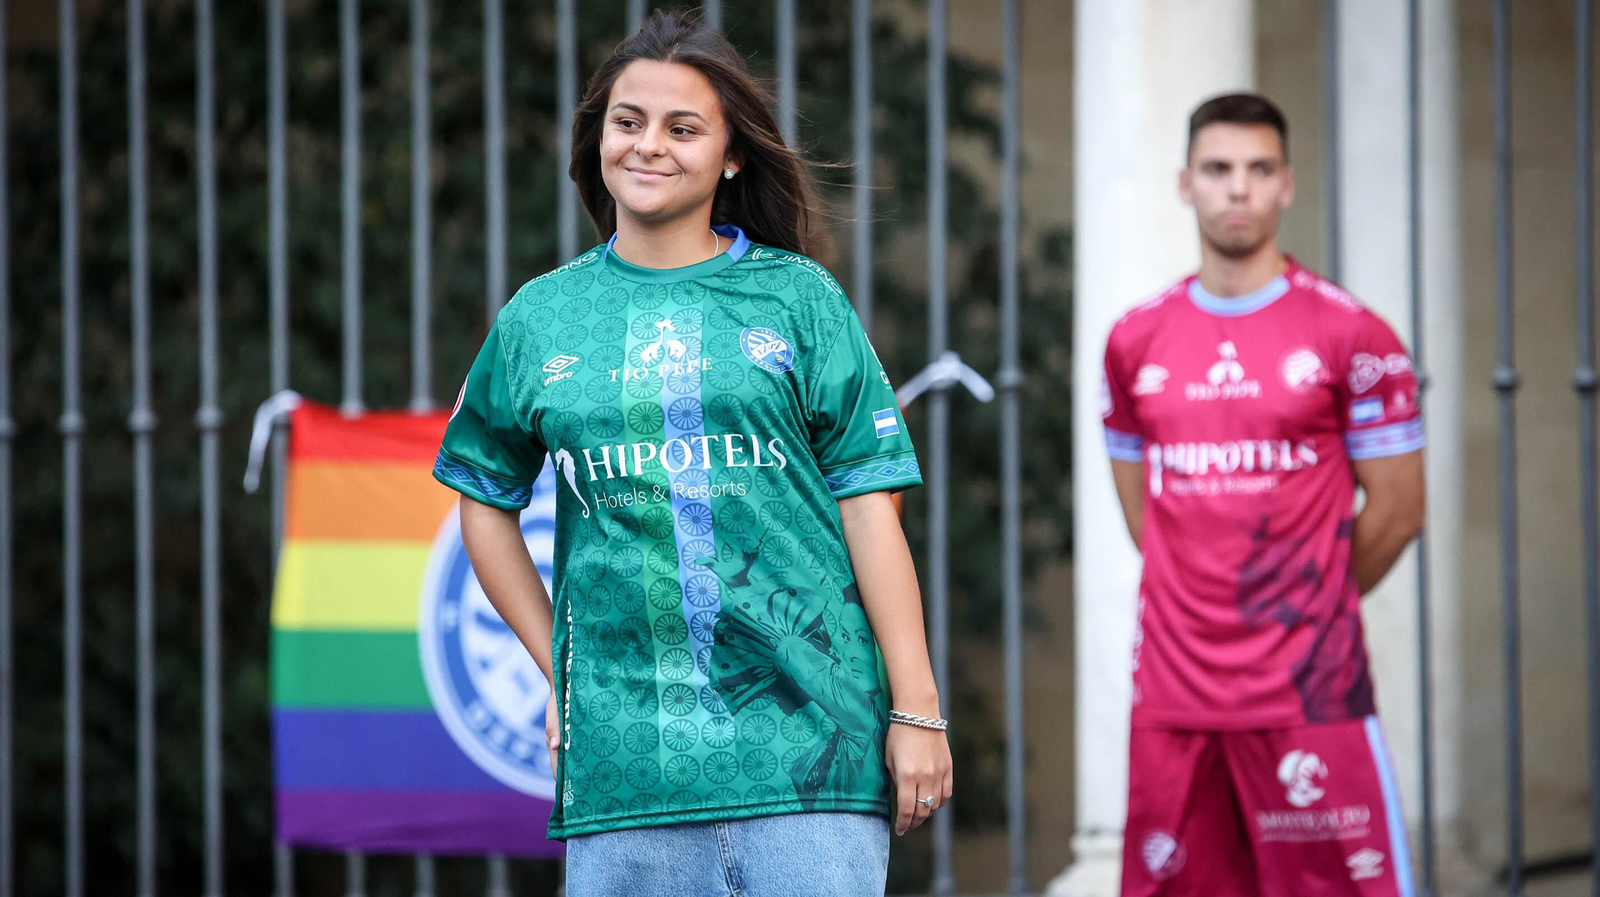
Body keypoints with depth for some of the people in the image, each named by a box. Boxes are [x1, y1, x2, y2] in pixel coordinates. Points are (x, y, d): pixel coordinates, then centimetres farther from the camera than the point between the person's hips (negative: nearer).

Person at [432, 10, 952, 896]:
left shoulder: (798, 298, 5)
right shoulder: (539, 317, 10)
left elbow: (868, 505, 2)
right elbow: (486, 501, 21)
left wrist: (917, 707, -3)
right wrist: (556, 671, 12)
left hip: (809, 737, -2)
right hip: (624, 751, 2)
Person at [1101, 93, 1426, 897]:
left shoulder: (1349, 335, -2)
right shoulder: (1137, 342, 10)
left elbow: (1396, 512, 2)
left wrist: (1305, 613, 9)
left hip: (1310, 695, -4)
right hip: (1172, 691, 4)